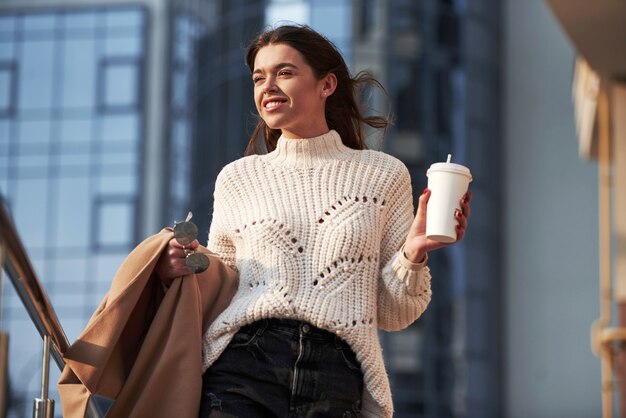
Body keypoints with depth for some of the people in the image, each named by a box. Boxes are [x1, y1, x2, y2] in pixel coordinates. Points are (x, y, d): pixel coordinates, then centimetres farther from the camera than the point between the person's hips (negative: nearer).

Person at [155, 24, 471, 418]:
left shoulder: (383, 175, 9)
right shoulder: (238, 178, 12)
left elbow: (393, 314, 9)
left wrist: (413, 254, -8)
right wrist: (180, 273, -1)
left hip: (336, 381, -1)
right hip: (243, 365, 1)